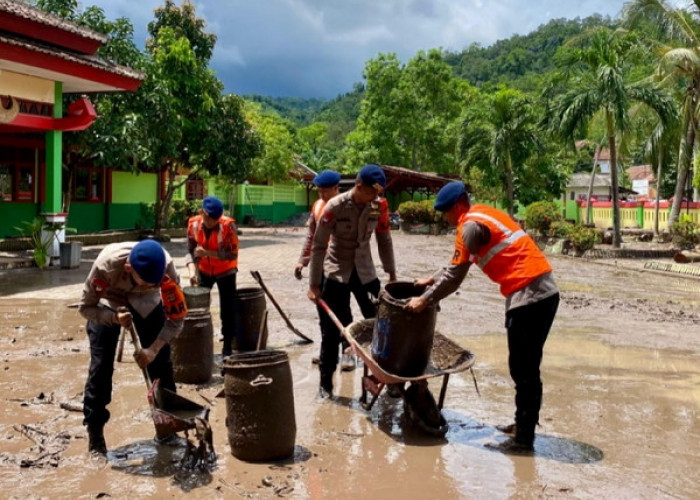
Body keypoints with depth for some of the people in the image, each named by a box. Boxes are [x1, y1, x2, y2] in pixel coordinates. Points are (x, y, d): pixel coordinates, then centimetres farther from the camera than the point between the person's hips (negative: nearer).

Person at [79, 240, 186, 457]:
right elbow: (86, 307, -24)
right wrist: (114, 318, -41)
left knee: (161, 361, -3)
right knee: (100, 365, -10)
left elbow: (177, 317, -25)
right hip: (108, 301, -1)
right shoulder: (106, 265, -41)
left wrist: (153, 349, -33)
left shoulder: (165, 268, -36)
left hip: (146, 301, 2)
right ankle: (95, 434, 4)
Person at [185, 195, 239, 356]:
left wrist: (207, 252, -36)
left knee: (227, 310, -2)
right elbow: (190, 251, -10)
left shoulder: (228, 225, -28)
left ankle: (227, 347, 9)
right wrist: (192, 271, -27)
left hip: (225, 272, -3)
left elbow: (232, 254, -27)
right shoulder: (193, 224, -16)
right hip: (204, 271, 4)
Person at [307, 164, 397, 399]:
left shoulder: (379, 205, -7)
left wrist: (392, 273, 9)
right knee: (332, 329, 0)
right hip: (336, 273, -3)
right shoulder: (335, 207, -18)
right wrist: (314, 284, -12)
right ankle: (326, 383, 13)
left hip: (365, 272, 3)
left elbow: (384, 240, 6)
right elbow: (318, 246, -13)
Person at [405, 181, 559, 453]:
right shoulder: (485, 215, 20)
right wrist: (431, 279, 32)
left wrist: (424, 299, -1)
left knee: (523, 369, -3)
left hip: (529, 296, -10)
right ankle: (524, 424, 29)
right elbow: (459, 262, 30)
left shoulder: (471, 225, -10)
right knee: (526, 366, 18)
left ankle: (524, 438, 4)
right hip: (545, 291, 10)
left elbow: (455, 275, -10)